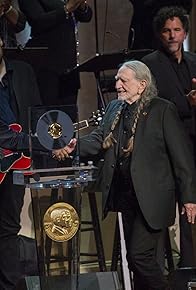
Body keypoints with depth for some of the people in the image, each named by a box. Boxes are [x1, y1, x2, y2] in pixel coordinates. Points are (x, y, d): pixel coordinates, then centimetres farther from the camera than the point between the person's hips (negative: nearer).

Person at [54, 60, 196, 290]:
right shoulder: (114, 109, 12)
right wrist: (74, 146, -16)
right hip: (125, 196, 7)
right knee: (134, 258, 11)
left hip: (150, 198, -7)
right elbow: (100, 139, 4)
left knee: (140, 255, -12)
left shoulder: (163, 110, -7)